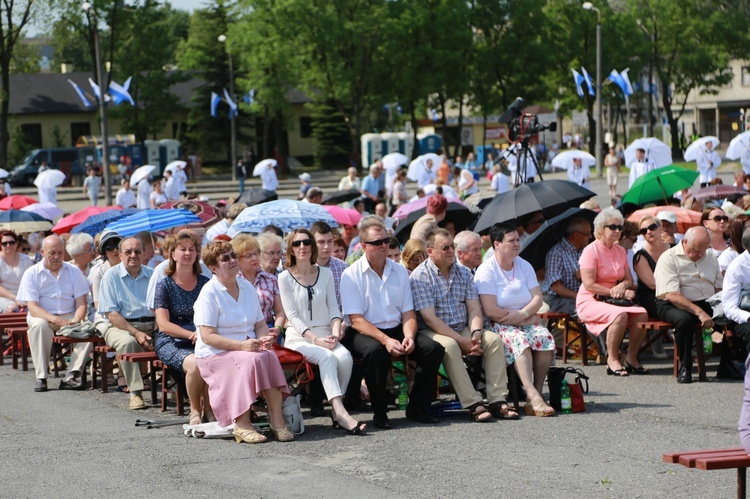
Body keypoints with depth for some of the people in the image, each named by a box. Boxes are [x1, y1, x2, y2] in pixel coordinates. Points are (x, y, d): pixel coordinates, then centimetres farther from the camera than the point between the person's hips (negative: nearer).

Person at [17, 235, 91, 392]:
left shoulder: (73, 272, 8)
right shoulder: (32, 273, -1)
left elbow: (81, 303, 2)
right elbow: (32, 307, -11)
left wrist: (75, 322, -20)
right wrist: (56, 320, -28)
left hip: (69, 316, 2)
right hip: (43, 316, -2)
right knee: (39, 325, -38)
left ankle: (71, 376, -33)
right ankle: (41, 377, -33)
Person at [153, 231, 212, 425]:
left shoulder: (205, 284, 12)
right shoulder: (165, 285, 3)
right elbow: (163, 324, -6)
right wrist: (191, 335, -18)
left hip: (202, 341, 2)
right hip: (171, 342, -2)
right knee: (195, 364, -34)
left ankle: (209, 408, -12)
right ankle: (195, 410, -11)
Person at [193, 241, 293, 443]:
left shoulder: (247, 288, 14)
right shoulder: (209, 293, -8)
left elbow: (260, 323, 17)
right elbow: (207, 336, -15)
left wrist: (264, 339, -8)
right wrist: (242, 345, -24)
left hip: (248, 347, 5)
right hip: (216, 353, -5)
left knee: (269, 357, -27)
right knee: (250, 361, -33)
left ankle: (277, 420, -29)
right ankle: (242, 425, -32)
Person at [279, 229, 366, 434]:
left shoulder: (325, 274, 14)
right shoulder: (285, 277, 3)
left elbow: (334, 309, 10)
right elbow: (293, 316, -4)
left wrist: (335, 332, -10)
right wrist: (315, 339, -16)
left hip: (325, 334, 3)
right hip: (298, 338, -3)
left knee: (345, 356, -29)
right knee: (327, 356, -33)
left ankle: (336, 410, -22)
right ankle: (340, 412, -43)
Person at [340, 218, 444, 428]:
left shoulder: (400, 272, 11)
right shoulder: (351, 275, -4)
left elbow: (408, 313, 8)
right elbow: (356, 320, -12)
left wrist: (409, 337, -14)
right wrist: (385, 340, -25)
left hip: (396, 329, 5)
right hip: (365, 332, -5)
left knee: (434, 348, -19)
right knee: (375, 351, -38)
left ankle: (417, 407, -6)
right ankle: (379, 413, -22)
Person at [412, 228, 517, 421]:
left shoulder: (464, 273, 11)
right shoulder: (419, 277, -8)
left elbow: (474, 309, 4)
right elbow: (430, 318, -16)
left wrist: (476, 333, -18)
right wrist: (462, 341, -21)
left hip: (463, 329, 6)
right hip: (433, 332, -6)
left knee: (494, 340, -18)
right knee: (449, 346, -36)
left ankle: (497, 401, -24)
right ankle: (473, 405, -38)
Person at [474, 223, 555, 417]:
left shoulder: (524, 266, 12)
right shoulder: (486, 270, -8)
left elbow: (538, 298, 4)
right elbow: (491, 311, -17)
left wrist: (523, 314, -17)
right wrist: (526, 319, -11)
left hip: (525, 322, 6)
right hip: (498, 326, -5)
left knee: (545, 337, -25)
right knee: (519, 339, -35)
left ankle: (537, 393, -25)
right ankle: (534, 398, -44)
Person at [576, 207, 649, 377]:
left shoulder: (620, 251, 13)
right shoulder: (591, 250, -9)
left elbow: (629, 280, 12)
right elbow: (589, 284, -16)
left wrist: (622, 286, -12)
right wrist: (613, 292, -18)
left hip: (612, 299, 7)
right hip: (590, 301, -7)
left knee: (642, 314, -20)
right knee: (620, 315, -35)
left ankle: (632, 358, -8)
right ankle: (612, 360, -21)